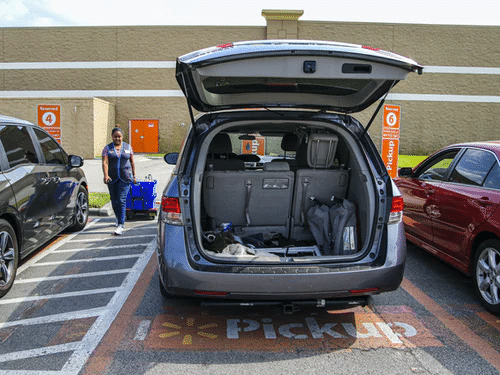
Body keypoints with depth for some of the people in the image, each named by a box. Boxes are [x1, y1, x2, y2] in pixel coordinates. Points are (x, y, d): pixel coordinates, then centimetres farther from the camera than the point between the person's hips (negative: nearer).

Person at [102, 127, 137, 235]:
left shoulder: (128, 147, 7)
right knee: (114, 201, 9)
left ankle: (120, 225, -13)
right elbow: (105, 162, -9)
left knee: (122, 200, -10)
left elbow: (132, 162, 13)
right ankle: (118, 218, 36)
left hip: (125, 177, -1)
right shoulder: (107, 148, 4)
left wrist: (134, 176, 12)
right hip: (112, 178, 2)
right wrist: (105, 175, -23)